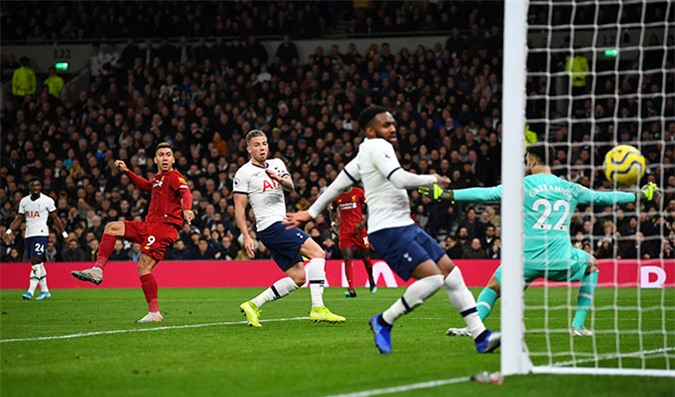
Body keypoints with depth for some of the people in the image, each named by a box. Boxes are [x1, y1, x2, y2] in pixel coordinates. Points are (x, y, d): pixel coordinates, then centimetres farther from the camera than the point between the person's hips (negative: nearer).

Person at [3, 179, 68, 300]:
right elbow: (19, 219, 14)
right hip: (28, 235, 6)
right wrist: (9, 231, 1)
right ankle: (44, 290, 19)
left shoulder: (47, 200, -2)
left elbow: (55, 218, 4)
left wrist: (64, 233, 4)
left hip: (41, 234, -5)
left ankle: (30, 291, -20)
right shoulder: (24, 201, 11)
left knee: (36, 261, -15)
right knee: (38, 263, 9)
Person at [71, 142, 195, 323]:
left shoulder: (174, 177, -7)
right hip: (149, 225, 9)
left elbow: (186, 193, -27)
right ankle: (98, 270, -1)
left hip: (164, 227, -9)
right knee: (112, 227, 9)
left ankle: (154, 313, -16)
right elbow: (145, 185, 43)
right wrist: (126, 171, 38)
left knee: (144, 266, -18)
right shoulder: (158, 179, 19)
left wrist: (186, 209, -48)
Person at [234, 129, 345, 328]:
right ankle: (318, 308, -23)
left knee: (298, 277, 5)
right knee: (317, 252, -18)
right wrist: (246, 237, -15)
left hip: (282, 225, 8)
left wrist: (280, 179, -25)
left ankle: (253, 305, 9)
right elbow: (239, 208, -6)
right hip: (271, 227, -8)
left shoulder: (276, 164, 16)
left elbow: (290, 186, -1)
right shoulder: (244, 173, -3)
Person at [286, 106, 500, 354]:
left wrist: (312, 212, 32)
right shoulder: (377, 146, -11)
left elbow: (339, 183, 24)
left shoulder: (365, 153, 18)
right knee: (433, 277, -22)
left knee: (450, 271, 2)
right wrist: (432, 179, -8)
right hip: (388, 231, -10)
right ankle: (384, 322, -3)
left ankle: (480, 336, 1)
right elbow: (400, 179, -24)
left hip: (405, 226, 10)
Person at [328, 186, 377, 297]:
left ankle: (372, 282, 33)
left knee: (366, 257, 8)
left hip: (359, 230, -1)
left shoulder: (358, 192, -1)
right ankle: (351, 289, -13)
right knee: (348, 259, -9)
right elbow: (332, 210, 21)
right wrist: (333, 222, 4)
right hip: (344, 232, 1)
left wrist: (364, 221, -11)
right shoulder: (337, 195, 6)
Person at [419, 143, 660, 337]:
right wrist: (641, 196, 35)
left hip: (527, 259, -1)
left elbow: (486, 194, -3)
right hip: (561, 261, 2)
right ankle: (578, 325, 24)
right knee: (591, 265, 31)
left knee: (493, 287, 20)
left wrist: (445, 194, 0)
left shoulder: (523, 186, 3)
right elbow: (603, 197, 22)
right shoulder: (569, 189, 12)